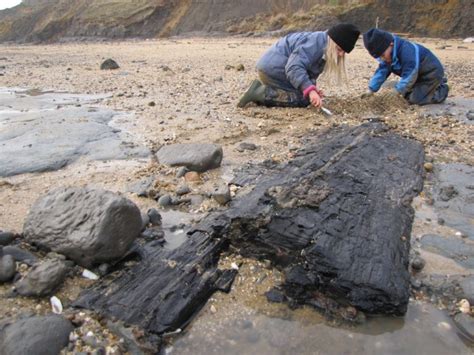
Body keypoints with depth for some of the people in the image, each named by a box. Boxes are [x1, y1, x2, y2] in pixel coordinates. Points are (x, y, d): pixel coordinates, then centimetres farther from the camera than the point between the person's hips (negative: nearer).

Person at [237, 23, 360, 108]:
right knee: (303, 99, -12)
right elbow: (294, 67, -30)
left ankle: (261, 89, 7)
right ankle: (261, 93, -15)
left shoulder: (324, 51, 13)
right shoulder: (316, 42, -19)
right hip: (273, 68, -10)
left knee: (306, 95, 14)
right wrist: (310, 90, -38)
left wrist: (313, 89, -5)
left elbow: (310, 74, 14)